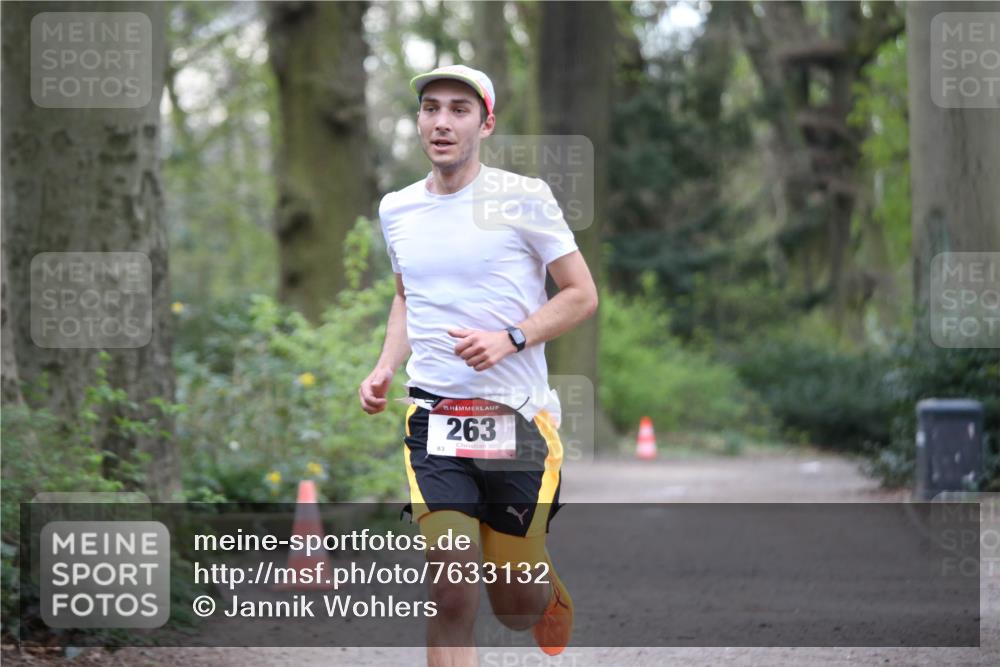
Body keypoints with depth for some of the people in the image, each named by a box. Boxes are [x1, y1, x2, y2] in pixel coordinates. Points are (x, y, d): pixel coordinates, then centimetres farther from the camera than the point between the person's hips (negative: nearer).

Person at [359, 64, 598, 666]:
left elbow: (582, 294, -1)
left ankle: (545, 584, 44)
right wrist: (386, 368, 8)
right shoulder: (397, 209, 9)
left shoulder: (522, 197, -5)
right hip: (435, 420, 2)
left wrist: (509, 339, -16)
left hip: (519, 418, -2)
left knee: (516, 606, 7)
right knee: (453, 598, -14)